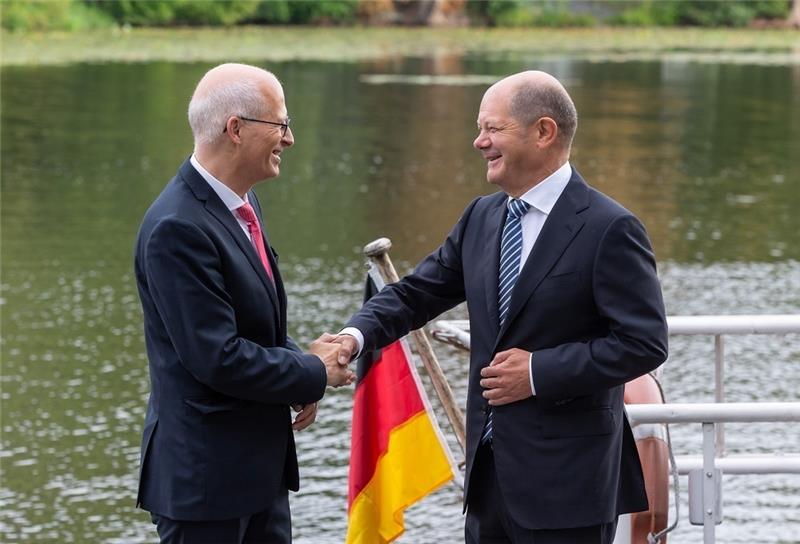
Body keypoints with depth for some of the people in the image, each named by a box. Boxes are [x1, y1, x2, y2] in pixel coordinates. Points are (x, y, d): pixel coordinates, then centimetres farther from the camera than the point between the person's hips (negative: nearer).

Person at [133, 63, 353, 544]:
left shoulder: (242, 204, 9)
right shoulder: (178, 229, -22)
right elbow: (218, 358, -24)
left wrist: (299, 370, 1)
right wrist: (315, 373, -11)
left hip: (262, 463, 9)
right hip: (206, 471, -9)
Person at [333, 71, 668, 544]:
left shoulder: (609, 229, -13)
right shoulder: (481, 218, 10)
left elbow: (644, 342, -16)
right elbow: (416, 294, 13)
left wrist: (539, 371, -18)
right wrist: (356, 335, -7)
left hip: (566, 476, -7)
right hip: (490, 469, 7)